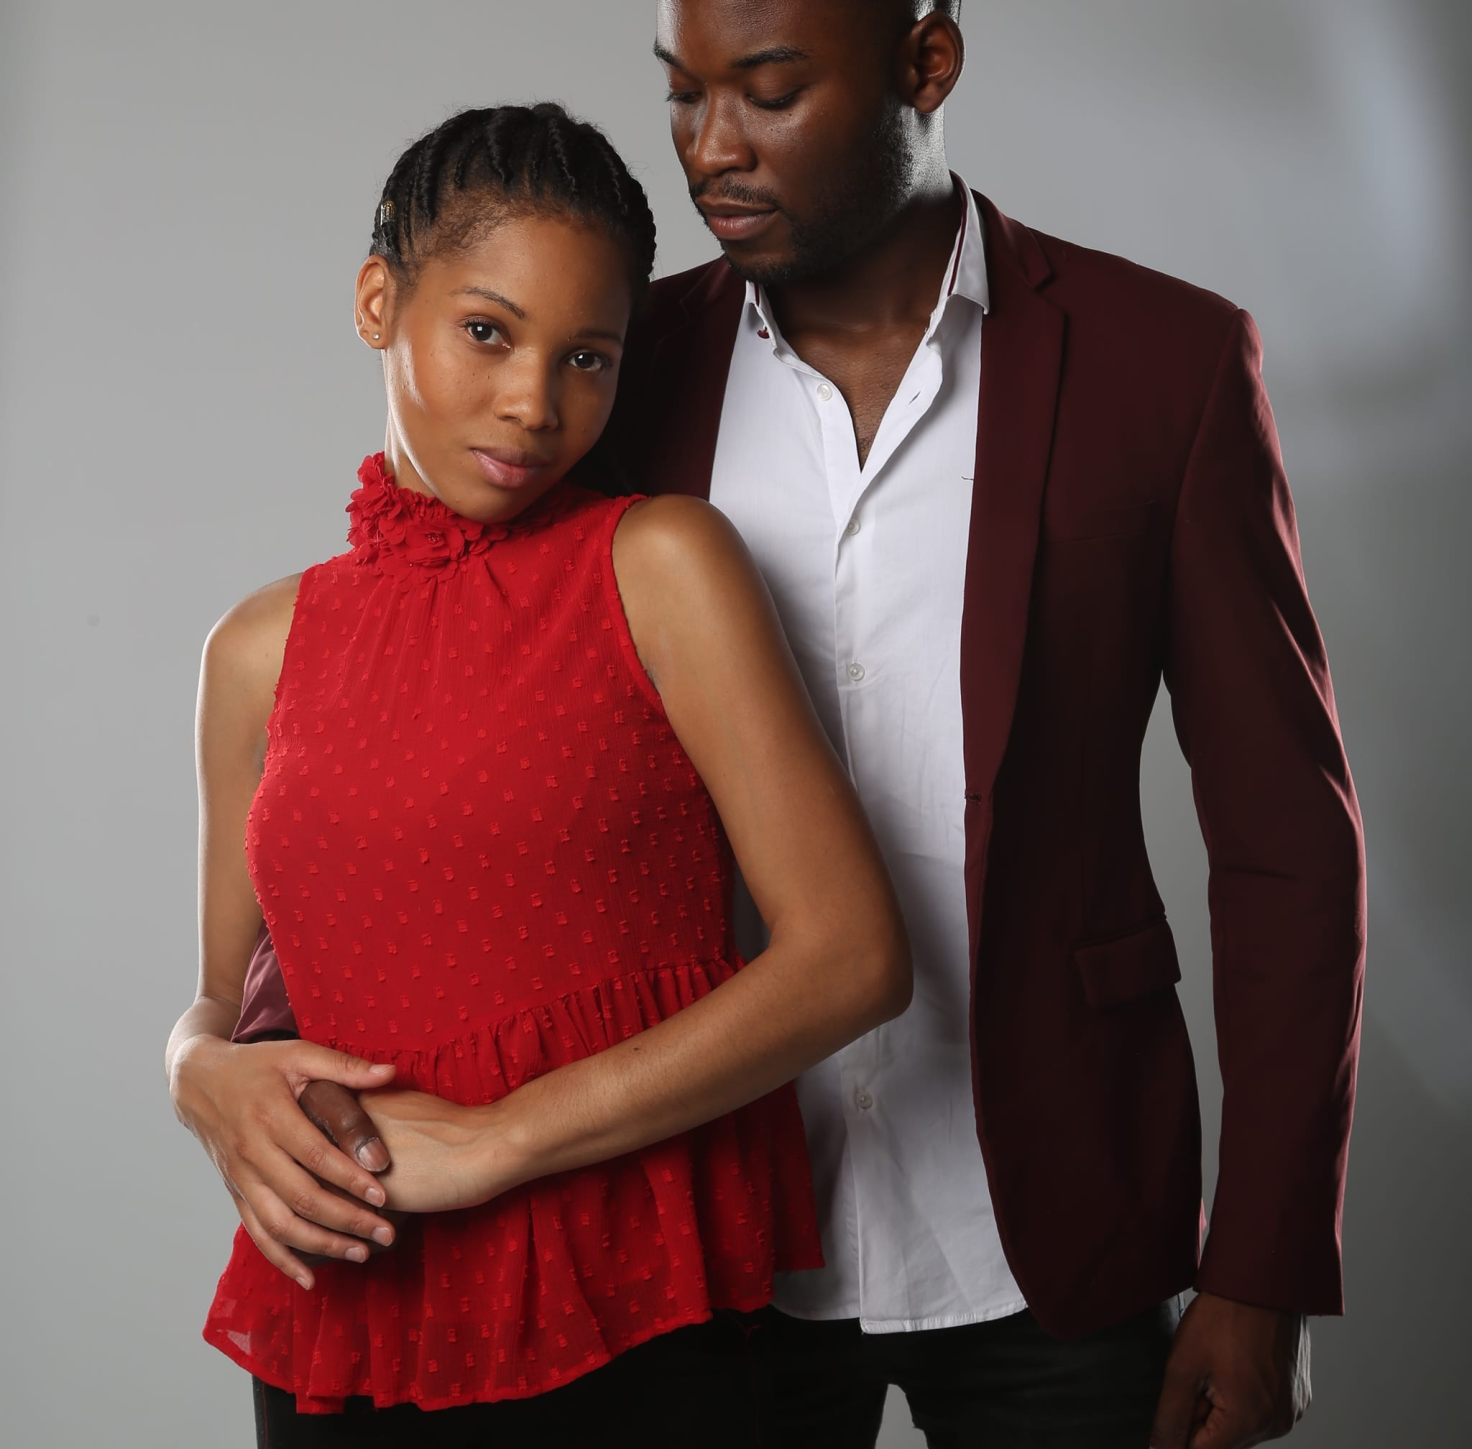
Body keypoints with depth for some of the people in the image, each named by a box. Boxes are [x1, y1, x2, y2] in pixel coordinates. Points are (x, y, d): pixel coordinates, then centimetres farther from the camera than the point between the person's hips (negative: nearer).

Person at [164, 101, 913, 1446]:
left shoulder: (659, 565, -6)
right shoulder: (264, 649, 6)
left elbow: (852, 956, -13)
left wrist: (495, 1137, -14)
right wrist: (210, 1074, -9)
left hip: (634, 1335, -3)